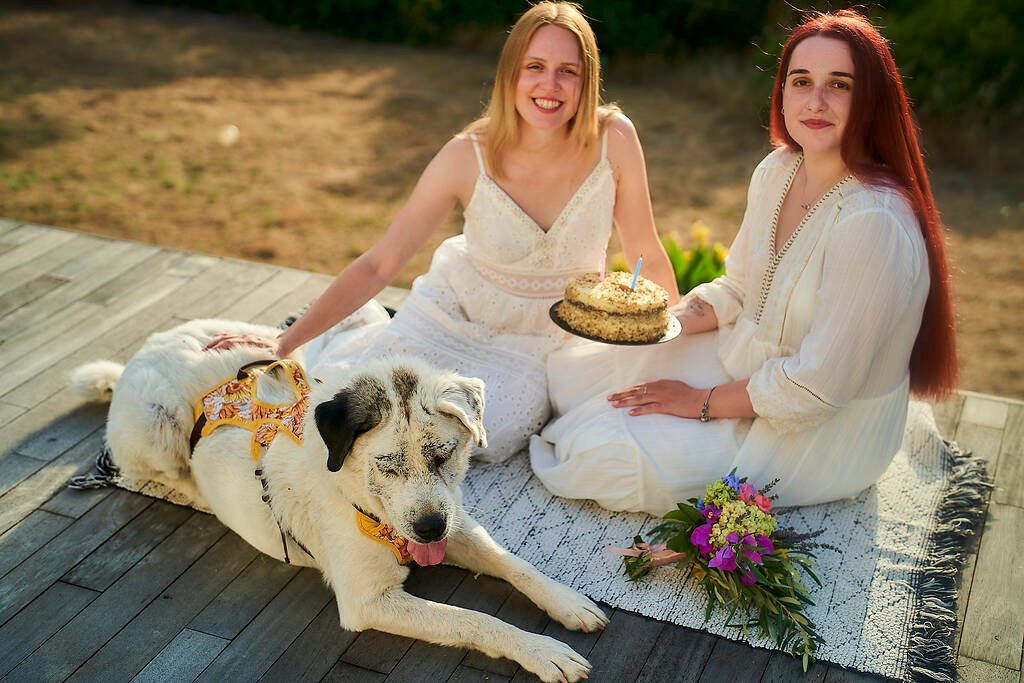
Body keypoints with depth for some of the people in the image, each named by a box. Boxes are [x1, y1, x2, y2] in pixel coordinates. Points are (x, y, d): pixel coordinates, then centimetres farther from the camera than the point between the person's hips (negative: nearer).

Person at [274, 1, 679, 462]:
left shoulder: (614, 139, -19)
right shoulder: (467, 157, -20)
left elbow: (647, 255, -4)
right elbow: (378, 265, -17)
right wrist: (285, 343, -23)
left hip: (544, 344, 1)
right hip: (453, 316, 0)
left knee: (493, 434, -26)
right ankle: (354, 332, 20)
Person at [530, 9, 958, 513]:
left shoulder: (873, 222, -31)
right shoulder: (777, 171, -4)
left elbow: (815, 386, -27)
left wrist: (702, 403, -16)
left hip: (817, 432, -7)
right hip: (743, 361, 8)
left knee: (607, 460, -15)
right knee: (568, 370, 5)